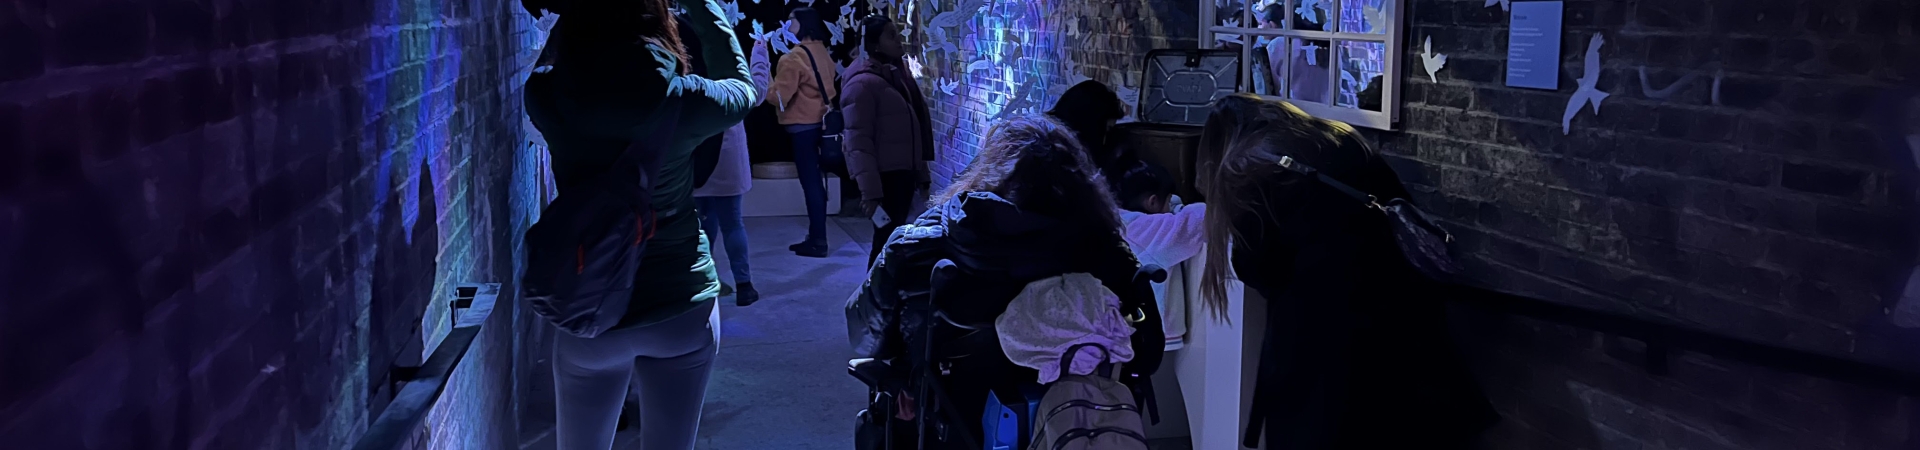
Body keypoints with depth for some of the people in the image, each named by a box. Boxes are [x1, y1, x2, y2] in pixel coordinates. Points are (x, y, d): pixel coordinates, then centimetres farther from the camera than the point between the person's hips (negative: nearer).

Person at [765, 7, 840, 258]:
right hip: (821, 122, 8)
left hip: (803, 126, -8)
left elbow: (779, 96, -17)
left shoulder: (794, 58, -15)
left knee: (810, 182, -4)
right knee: (815, 181, 14)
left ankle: (818, 241, -1)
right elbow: (833, 86, 18)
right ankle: (815, 237, 21)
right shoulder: (823, 53, 11)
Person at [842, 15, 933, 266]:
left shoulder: (897, 74, 13)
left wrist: (920, 171, 16)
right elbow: (858, 142, -19)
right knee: (887, 242, -6)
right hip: (884, 176, -8)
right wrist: (869, 191, -24)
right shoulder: (862, 84, -14)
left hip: (903, 173, 8)